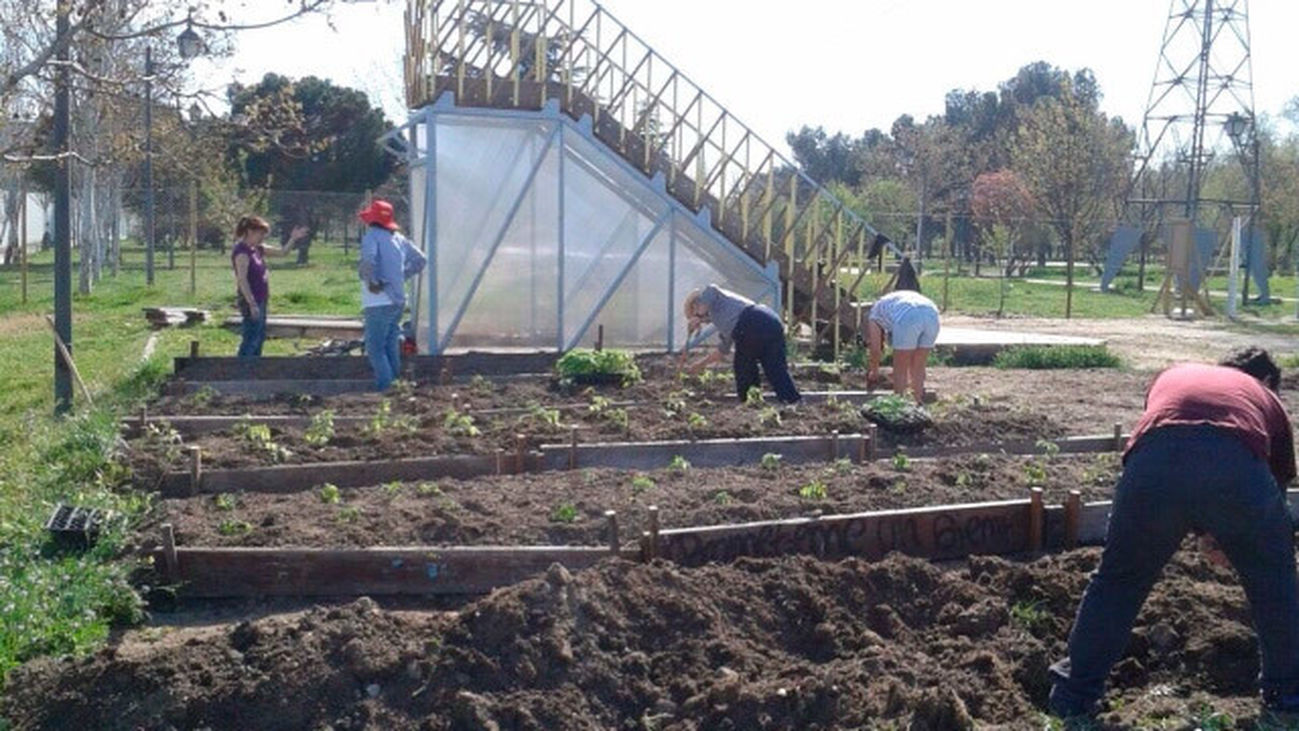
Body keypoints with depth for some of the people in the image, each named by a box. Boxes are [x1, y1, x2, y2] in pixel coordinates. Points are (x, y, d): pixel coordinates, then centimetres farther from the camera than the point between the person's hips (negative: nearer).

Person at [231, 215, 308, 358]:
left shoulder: (257, 249, 11)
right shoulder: (242, 251, -16)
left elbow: (281, 252, 20)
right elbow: (242, 280, -22)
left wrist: (293, 239, 5)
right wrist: (252, 304, -24)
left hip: (260, 301, 10)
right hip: (251, 302, -10)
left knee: (259, 338, 18)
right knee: (250, 340, -8)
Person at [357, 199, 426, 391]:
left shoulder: (372, 237, -11)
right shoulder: (399, 238, 12)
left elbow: (368, 260, -29)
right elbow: (419, 260, 18)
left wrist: (371, 281, -16)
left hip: (379, 302, -8)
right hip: (398, 301, 8)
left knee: (375, 348, -4)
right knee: (391, 347, 18)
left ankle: (386, 387, -9)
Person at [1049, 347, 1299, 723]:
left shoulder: (1175, 375, 41)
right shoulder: (1268, 400, 37)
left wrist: (1203, 533, 46)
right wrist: (1233, 540, 53)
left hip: (1153, 465, 1)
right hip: (1239, 468, 0)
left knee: (1118, 581, 22)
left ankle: (1075, 693, 31)